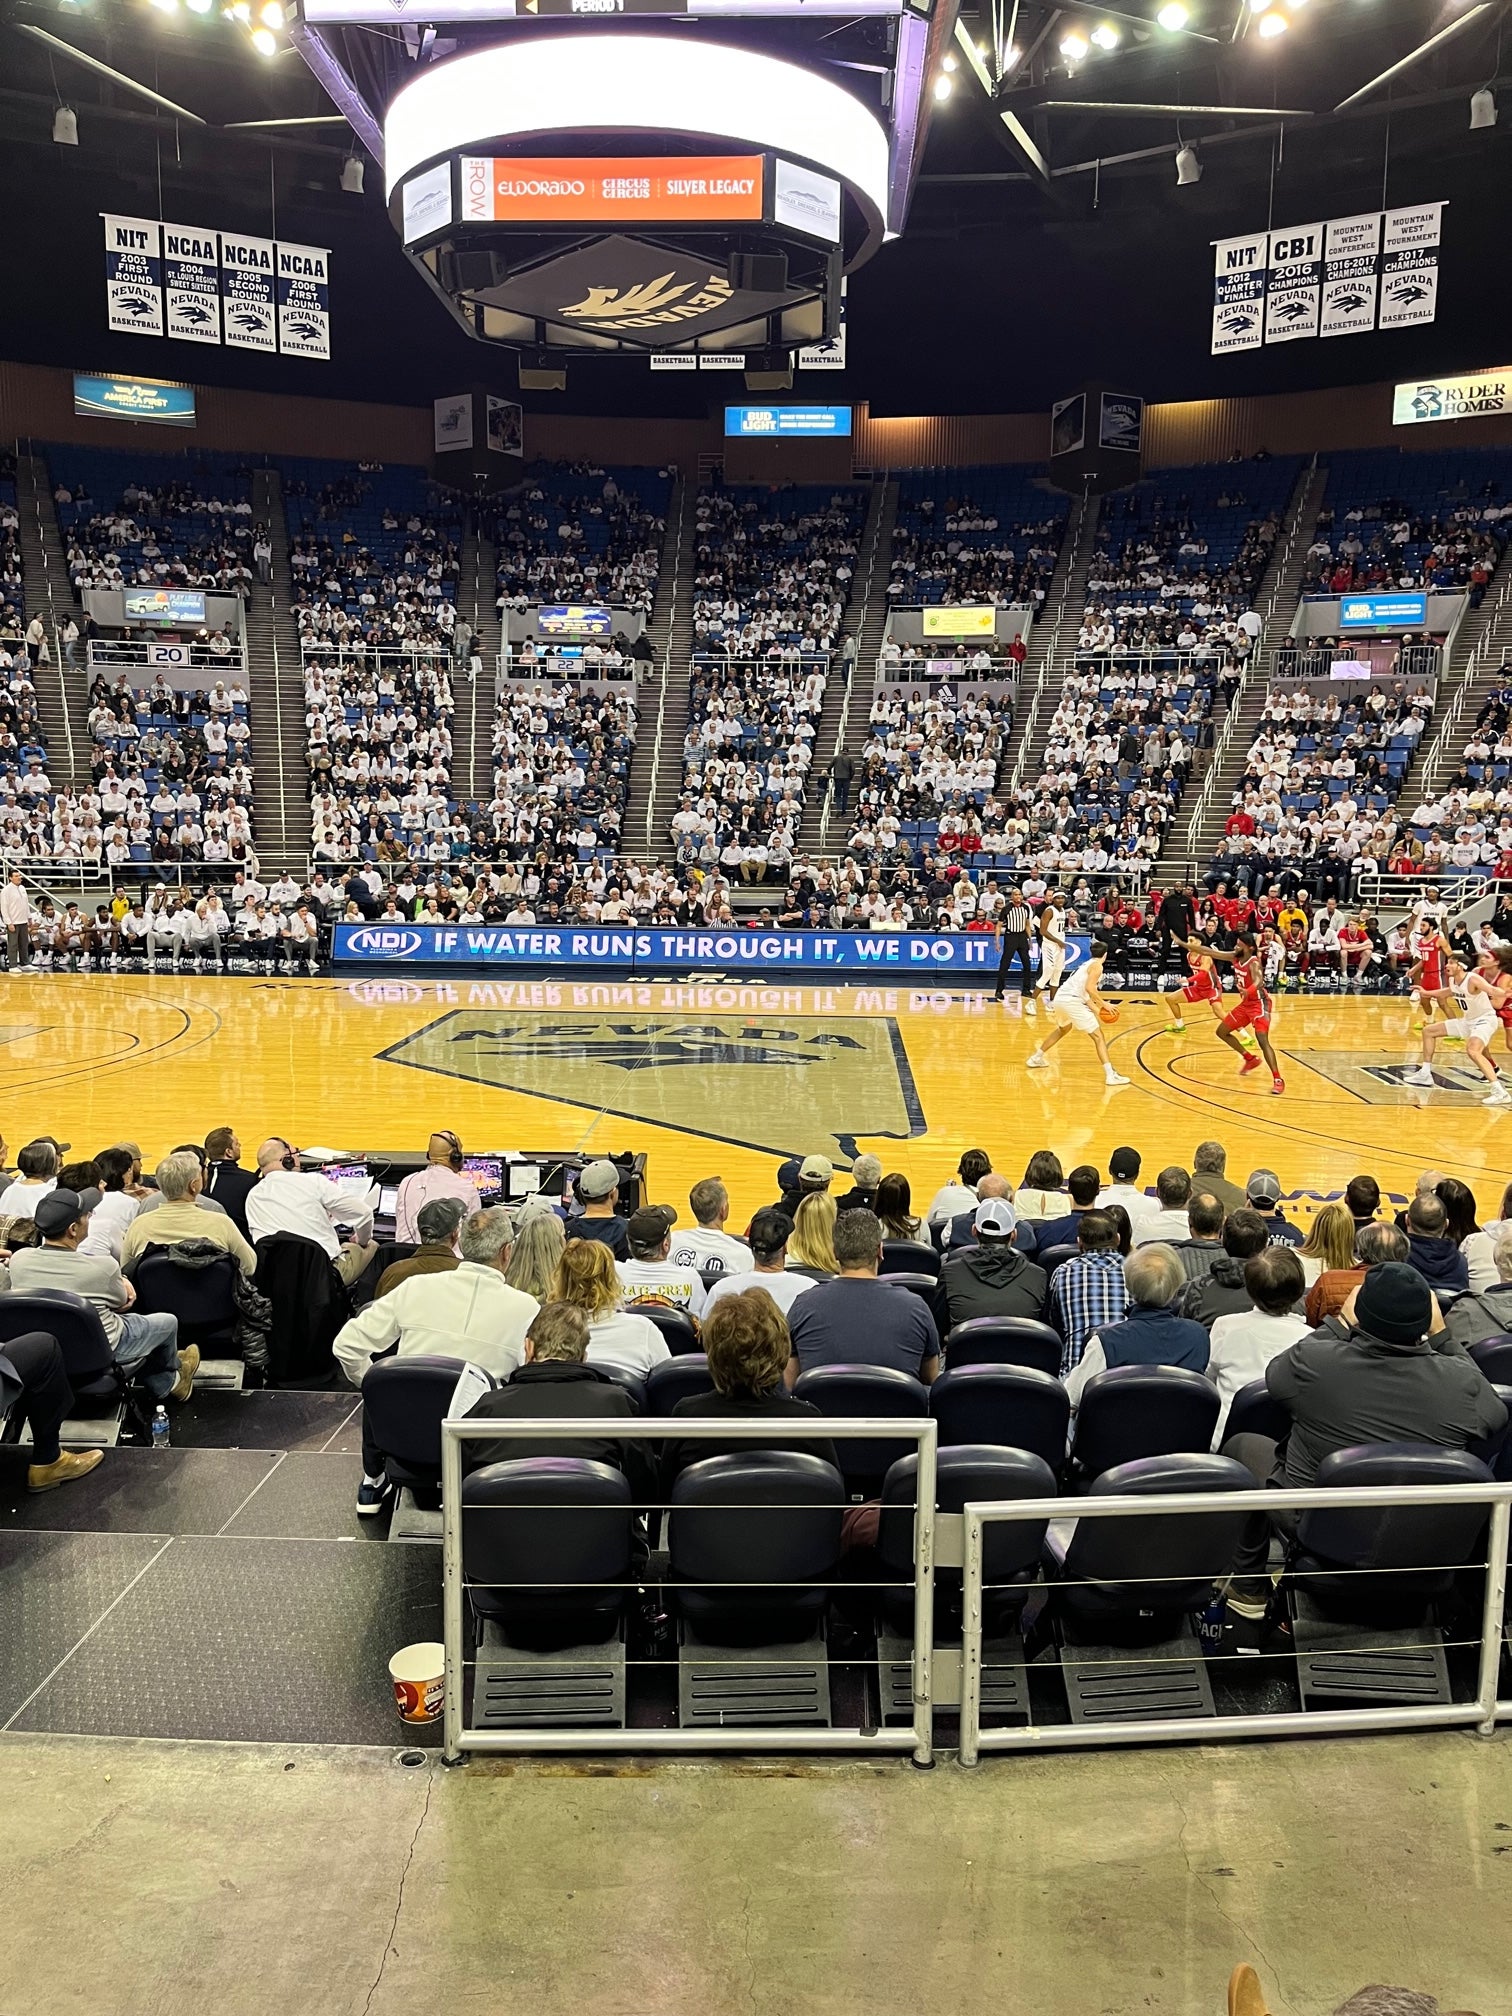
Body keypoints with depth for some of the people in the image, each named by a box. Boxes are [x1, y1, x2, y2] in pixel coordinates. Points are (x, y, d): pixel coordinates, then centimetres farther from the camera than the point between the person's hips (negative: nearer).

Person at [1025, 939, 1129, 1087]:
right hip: (1072, 1001, -9)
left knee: (1063, 1029, 37)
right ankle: (1110, 1075, -13)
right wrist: (1103, 1004, -8)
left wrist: (1097, 1009, 22)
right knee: (1098, 1036, -3)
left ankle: (1036, 1058, 44)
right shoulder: (1097, 965, -1)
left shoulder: (1088, 964, 25)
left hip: (1059, 998, 9)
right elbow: (1089, 988, -16)